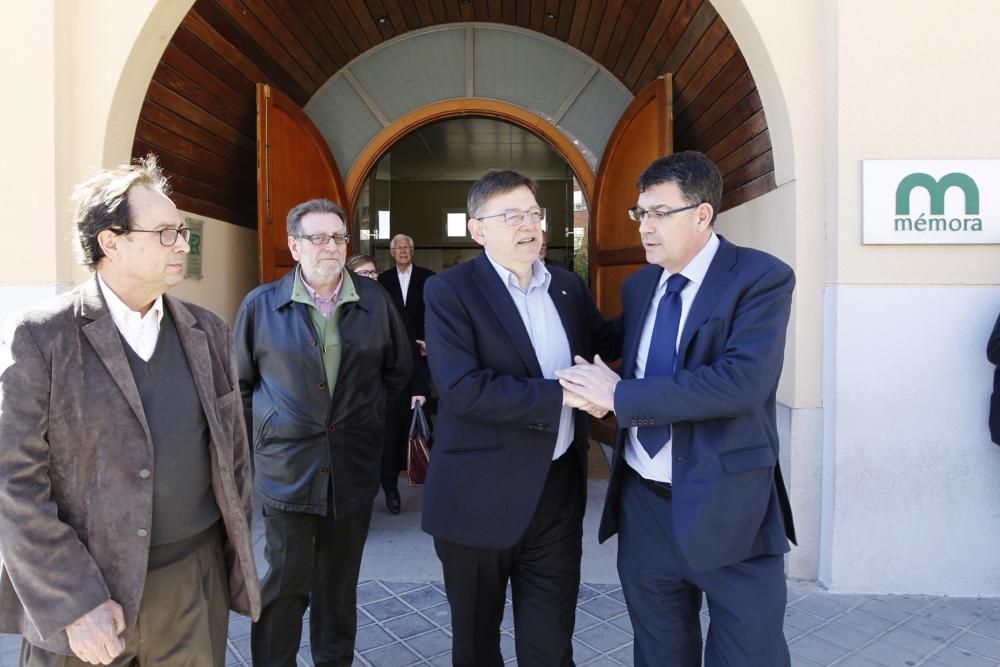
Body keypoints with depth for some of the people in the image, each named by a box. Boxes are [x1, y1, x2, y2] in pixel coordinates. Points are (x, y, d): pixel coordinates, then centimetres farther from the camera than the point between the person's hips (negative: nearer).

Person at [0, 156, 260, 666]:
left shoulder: (208, 332, 3)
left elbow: (231, 449, 7)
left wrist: (238, 557, 7)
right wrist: (76, 604, -12)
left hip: (196, 585, 4)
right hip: (80, 594, -3)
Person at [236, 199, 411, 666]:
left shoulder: (374, 302, 1)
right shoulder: (261, 304, -2)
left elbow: (399, 369, 12)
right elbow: (241, 382, 7)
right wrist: (262, 432, 4)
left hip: (355, 465, 2)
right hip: (287, 466, -1)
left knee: (340, 580, 16)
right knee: (286, 581, 6)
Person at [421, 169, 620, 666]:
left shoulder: (568, 286, 7)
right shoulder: (449, 291, -11)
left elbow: (608, 341, 21)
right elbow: (463, 389, -23)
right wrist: (565, 394, -22)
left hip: (558, 490, 4)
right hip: (480, 495, -3)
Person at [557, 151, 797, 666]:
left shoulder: (762, 278, -12)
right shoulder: (637, 286, 8)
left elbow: (743, 381, -26)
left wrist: (621, 396, -23)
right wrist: (602, 388, -4)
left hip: (727, 506, -5)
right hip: (643, 503, 6)